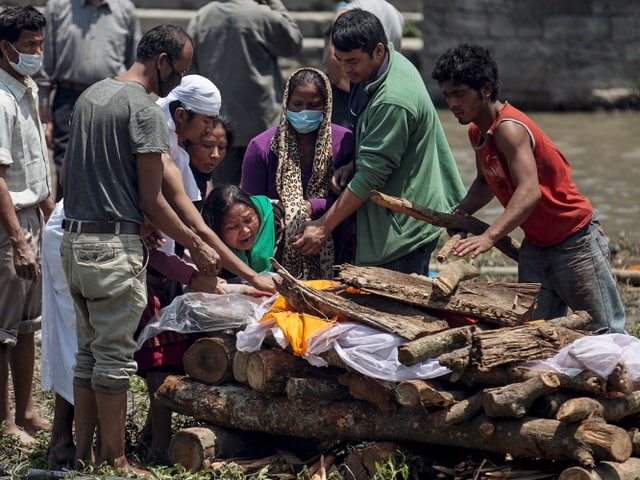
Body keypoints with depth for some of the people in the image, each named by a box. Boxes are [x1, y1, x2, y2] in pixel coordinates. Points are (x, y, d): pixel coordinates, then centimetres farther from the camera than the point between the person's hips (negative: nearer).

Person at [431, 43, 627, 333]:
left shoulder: (509, 129, -25)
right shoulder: (476, 131, 4)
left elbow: (529, 191, -38)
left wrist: (489, 237, -49)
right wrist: (460, 213, -2)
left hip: (575, 241, -9)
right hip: (535, 245, 9)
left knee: (606, 333, 0)